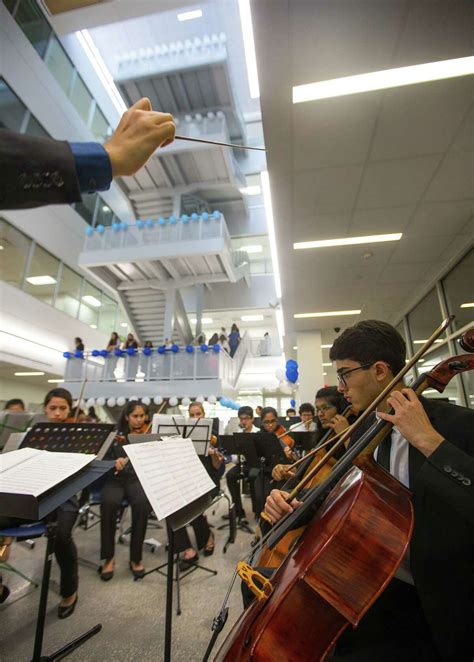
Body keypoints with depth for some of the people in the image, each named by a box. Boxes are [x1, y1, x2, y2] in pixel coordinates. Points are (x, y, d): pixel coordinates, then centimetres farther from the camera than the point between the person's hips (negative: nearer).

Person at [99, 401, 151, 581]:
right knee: (108, 503, -32)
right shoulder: (115, 435, 7)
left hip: (138, 479, -1)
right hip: (115, 480, 1)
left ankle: (136, 558, -12)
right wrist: (114, 462, -22)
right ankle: (108, 558, -10)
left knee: (142, 503, -32)